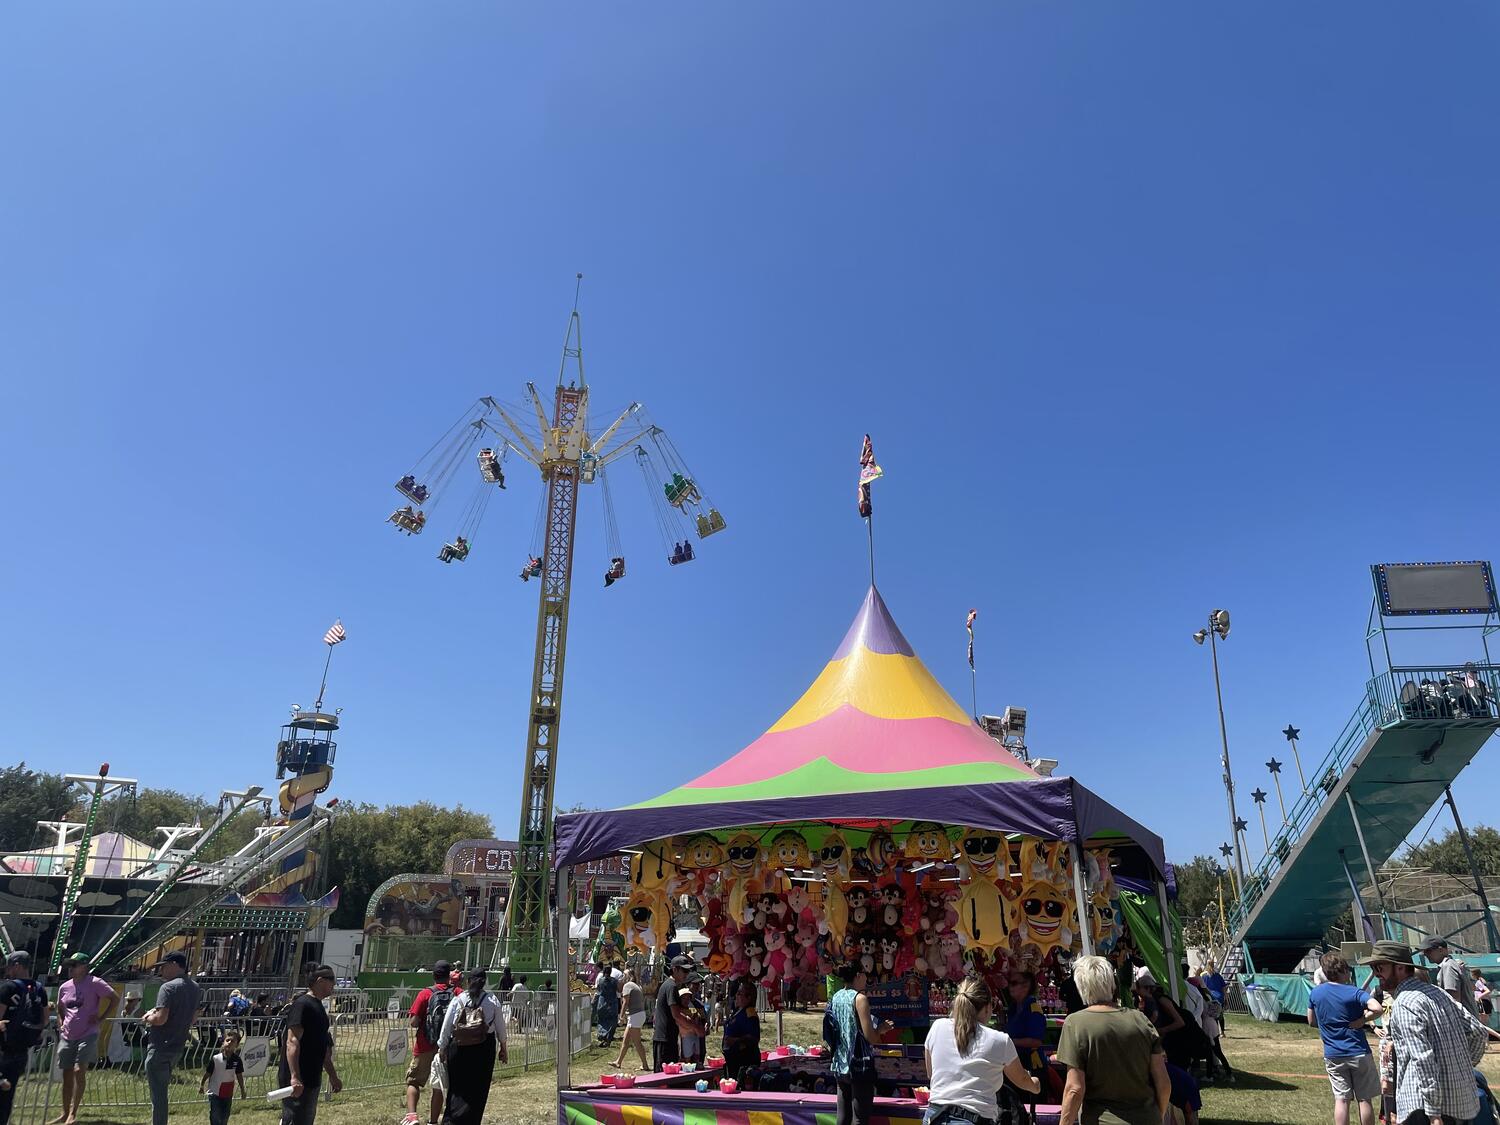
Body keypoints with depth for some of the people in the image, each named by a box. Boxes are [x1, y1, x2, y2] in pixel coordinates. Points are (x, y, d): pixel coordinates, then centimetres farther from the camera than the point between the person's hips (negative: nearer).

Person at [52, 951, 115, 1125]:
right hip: (68, 1037, 6)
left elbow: (113, 998, -8)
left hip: (88, 1035, -6)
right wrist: (62, 1024, 11)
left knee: (79, 1070, -14)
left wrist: (101, 1018, -12)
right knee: (67, 1074, 11)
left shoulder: (95, 983, -10)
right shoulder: (64, 987, 8)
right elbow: (60, 1008, 26)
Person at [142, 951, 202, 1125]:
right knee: (162, 1089, 22)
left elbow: (160, 1019, -25)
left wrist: (147, 1019, -3)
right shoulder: (196, 989, 11)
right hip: (178, 1047, 8)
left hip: (160, 1047, -8)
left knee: (158, 1094, -2)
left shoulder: (168, 987, -16)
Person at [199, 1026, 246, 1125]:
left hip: (228, 1094, 3)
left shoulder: (237, 1060, -10)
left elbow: (239, 1076, 1)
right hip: (215, 1092, -3)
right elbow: (207, 1073, -3)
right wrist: (202, 1085, 6)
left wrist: (242, 1091, 7)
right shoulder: (215, 1058, -18)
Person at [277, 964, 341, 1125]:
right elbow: (292, 1042, -23)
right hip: (298, 1082, -10)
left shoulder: (318, 1007, 16)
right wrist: (295, 1077, -31)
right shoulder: (302, 1004, -13)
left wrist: (333, 1076, 27)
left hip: (311, 1080, 10)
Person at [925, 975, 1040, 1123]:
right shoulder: (999, 1040, -3)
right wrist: (1034, 1085, 38)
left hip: (936, 1117, 4)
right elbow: (1023, 1081, 16)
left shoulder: (937, 1027, 2)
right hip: (974, 1119, -3)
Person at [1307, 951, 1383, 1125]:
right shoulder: (1354, 992, -11)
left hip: (1333, 1056, 3)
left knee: (1341, 1099, 6)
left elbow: (1311, 1022, 11)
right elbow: (1377, 1008, -28)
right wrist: (1361, 1020, -14)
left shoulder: (1315, 993, 1)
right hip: (1358, 1053, -2)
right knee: (1365, 1099, 10)